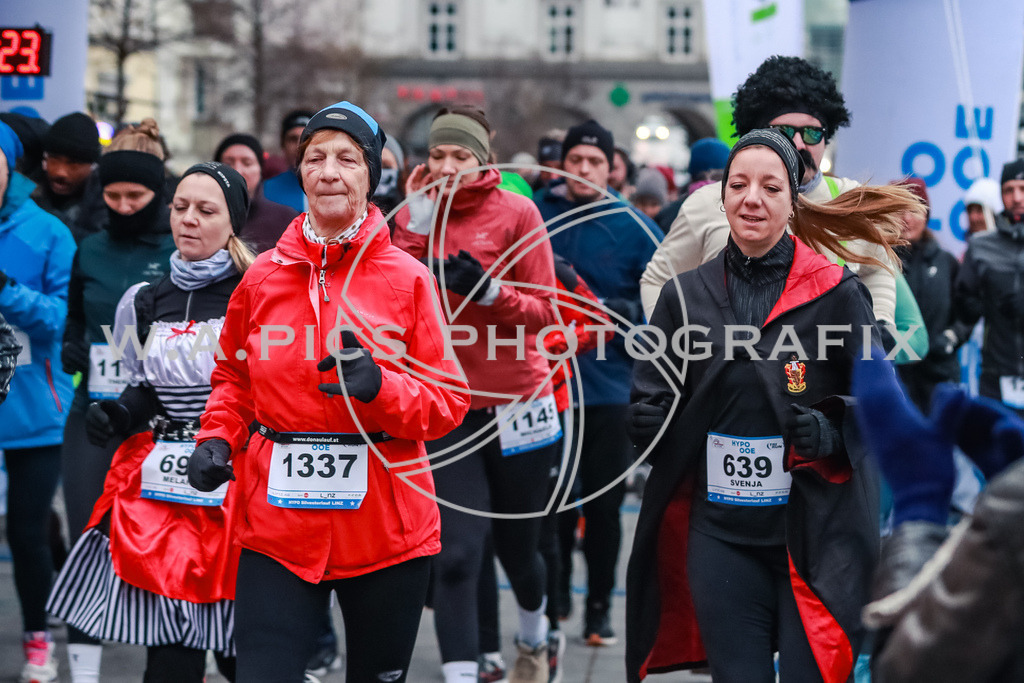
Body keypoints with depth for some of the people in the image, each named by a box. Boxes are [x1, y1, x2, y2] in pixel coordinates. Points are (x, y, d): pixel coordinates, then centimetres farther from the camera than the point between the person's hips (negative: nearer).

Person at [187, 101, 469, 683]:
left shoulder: (408, 278, -1)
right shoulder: (264, 275, 6)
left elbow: (449, 402, -3)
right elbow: (234, 377, 19)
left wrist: (379, 387, -20)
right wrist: (217, 439, 2)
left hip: (387, 530, -1)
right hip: (277, 525, 1)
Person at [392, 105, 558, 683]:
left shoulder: (517, 212, -5)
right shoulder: (415, 215, 2)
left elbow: (545, 311, -7)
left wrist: (488, 289, -23)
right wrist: (416, 227, -14)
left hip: (516, 404, -1)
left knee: (517, 544, 17)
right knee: (456, 554, -10)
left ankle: (534, 636, 48)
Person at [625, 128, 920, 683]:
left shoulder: (836, 293, -1)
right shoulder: (686, 295, 8)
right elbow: (651, 400, 12)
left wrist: (832, 434, -16)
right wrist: (646, 422, -10)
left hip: (815, 533, -2)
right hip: (720, 534, 2)